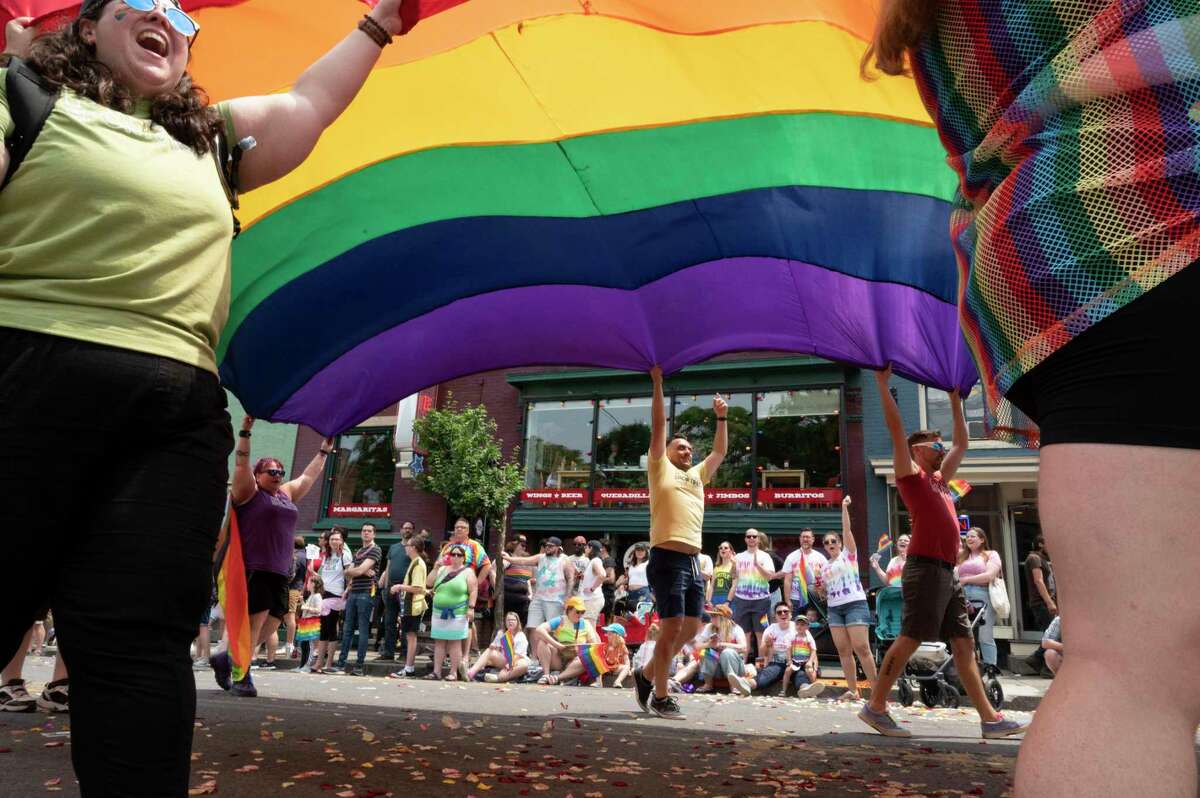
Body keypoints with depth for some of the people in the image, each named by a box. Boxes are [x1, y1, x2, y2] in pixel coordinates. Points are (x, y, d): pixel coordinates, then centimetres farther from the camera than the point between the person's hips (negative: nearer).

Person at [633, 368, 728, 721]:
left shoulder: (697, 475, 22)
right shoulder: (661, 470, 5)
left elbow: (720, 451, 30)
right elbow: (658, 427, -1)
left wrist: (721, 417, 27)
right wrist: (658, 383, -2)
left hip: (693, 562, 8)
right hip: (668, 559, -7)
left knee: (691, 628, 9)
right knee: (673, 627, -8)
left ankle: (646, 674, 26)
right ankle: (661, 697, 5)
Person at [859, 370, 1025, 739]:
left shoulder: (939, 479, 23)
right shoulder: (911, 474, 1)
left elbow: (962, 442, 34)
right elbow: (896, 428, -6)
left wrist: (955, 399, 36)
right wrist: (883, 383, -5)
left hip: (948, 573, 9)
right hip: (926, 568, -9)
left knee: (964, 645, 8)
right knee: (909, 638, -8)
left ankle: (990, 718, 12)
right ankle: (875, 707, 0)